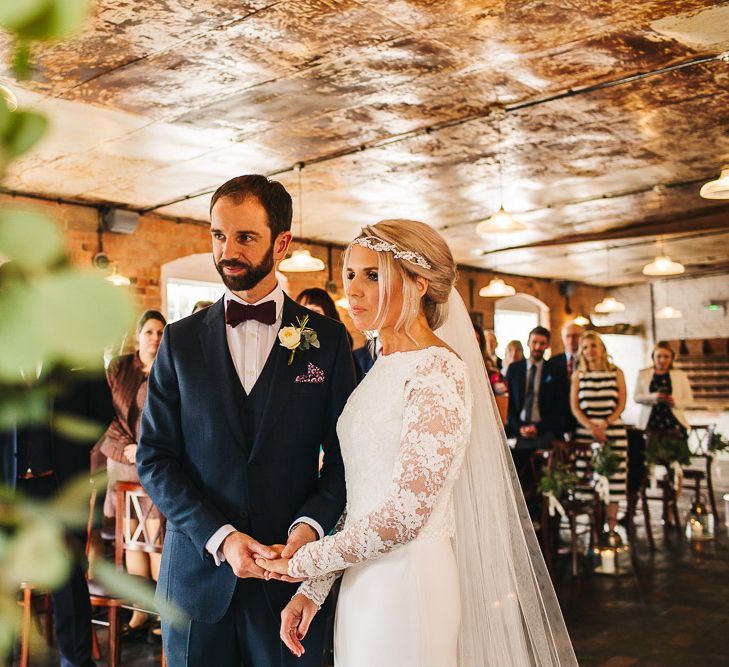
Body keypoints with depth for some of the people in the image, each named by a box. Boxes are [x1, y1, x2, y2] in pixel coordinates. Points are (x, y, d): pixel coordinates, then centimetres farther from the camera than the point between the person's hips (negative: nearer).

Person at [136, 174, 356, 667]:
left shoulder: (329, 339, -1)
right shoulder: (181, 340, 3)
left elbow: (345, 456, 1)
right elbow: (154, 458, -1)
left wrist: (311, 525, -16)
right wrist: (220, 537, -13)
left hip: (292, 572, -1)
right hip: (198, 569, 1)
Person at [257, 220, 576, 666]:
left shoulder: (438, 370, -18)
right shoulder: (383, 368, 8)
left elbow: (404, 516, -23)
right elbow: (360, 496, 10)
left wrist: (303, 563, -11)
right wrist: (313, 588, 6)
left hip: (410, 581, -7)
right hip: (364, 581, 8)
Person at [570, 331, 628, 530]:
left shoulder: (616, 373, 8)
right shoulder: (578, 375, 9)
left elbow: (621, 404, 3)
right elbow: (574, 407, 3)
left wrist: (604, 425, -11)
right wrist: (591, 428, -11)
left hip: (613, 430, 0)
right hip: (585, 433, 0)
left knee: (613, 478, -3)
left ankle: (611, 528, 4)